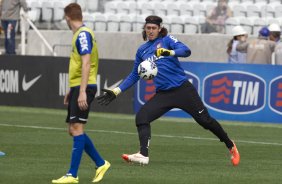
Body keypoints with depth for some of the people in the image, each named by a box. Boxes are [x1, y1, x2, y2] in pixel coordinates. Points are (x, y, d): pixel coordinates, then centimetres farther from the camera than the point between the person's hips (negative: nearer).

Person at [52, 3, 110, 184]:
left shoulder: (83, 34, -12)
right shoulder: (80, 34, 18)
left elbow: (86, 63, -20)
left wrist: (82, 91, -24)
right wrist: (72, 91, 28)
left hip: (84, 87, -10)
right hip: (77, 87, 10)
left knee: (77, 128, -11)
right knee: (74, 129, 11)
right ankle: (101, 164, 19)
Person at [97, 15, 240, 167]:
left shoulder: (166, 40, 0)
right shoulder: (142, 50, 14)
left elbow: (186, 51, -16)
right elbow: (134, 76, 19)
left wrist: (169, 52, -34)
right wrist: (116, 92, 11)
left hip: (182, 90, -5)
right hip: (163, 94, 5)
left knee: (204, 120, -4)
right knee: (141, 117, -14)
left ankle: (231, 146, 14)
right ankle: (143, 155, -17)